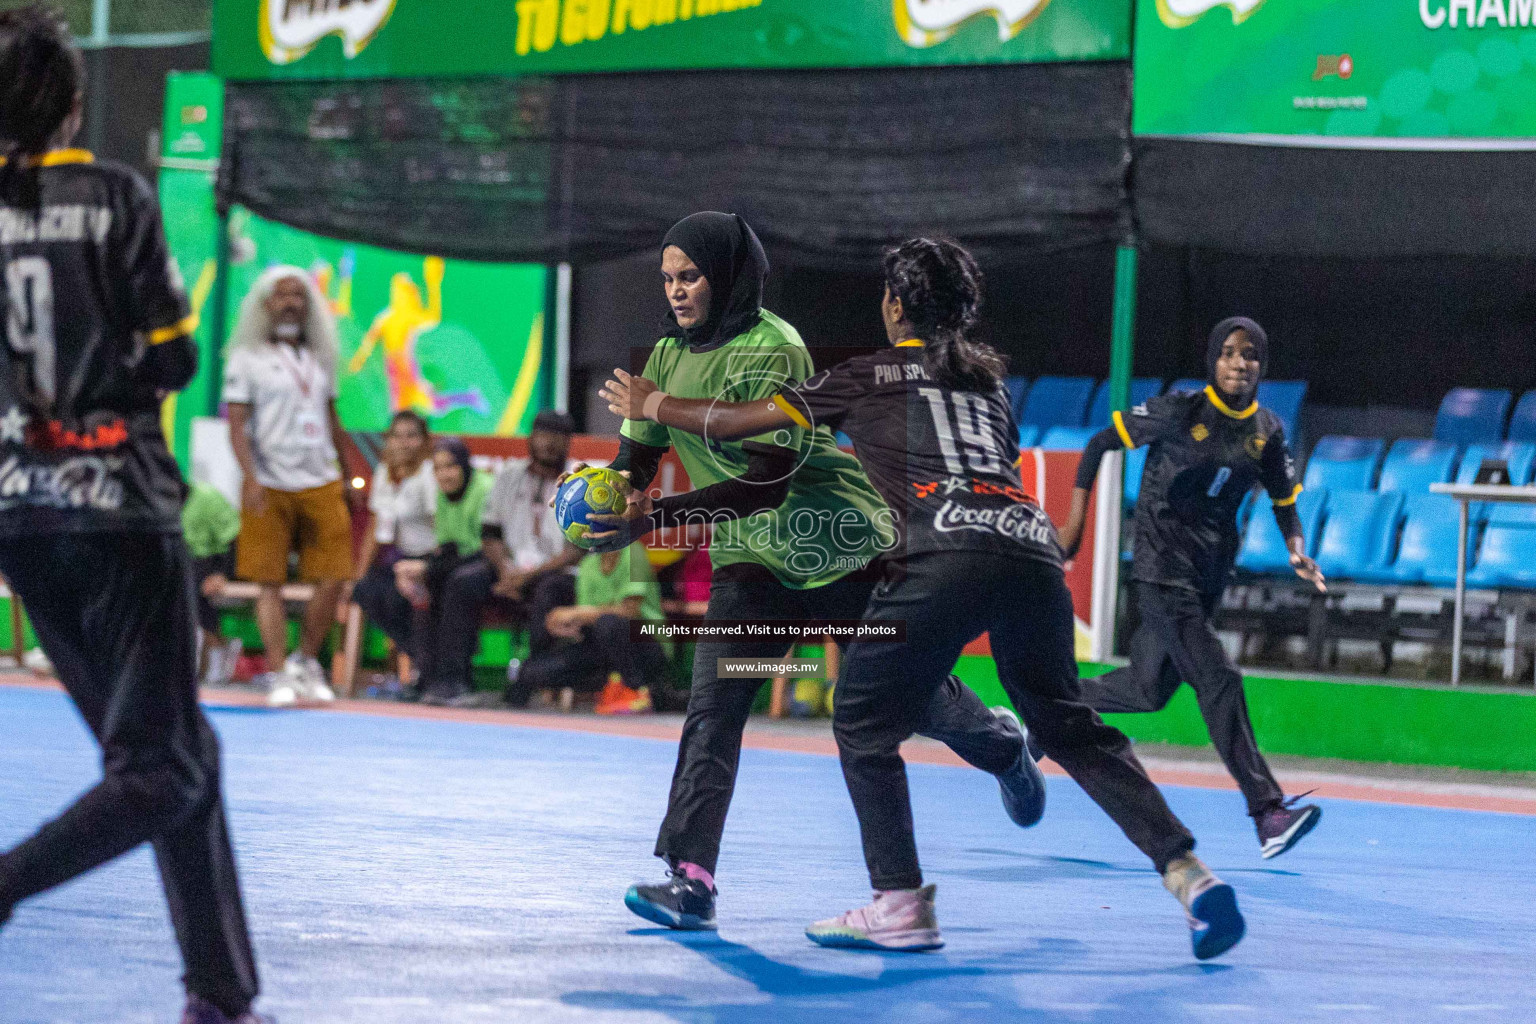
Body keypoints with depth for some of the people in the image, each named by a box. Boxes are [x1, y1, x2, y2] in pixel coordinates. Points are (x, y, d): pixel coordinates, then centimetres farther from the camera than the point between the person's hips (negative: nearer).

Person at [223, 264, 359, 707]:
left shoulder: (319, 357, 16)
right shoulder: (247, 358, 1)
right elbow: (237, 424, -4)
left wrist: (345, 476, 17)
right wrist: (251, 477, -15)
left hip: (321, 485, 4)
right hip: (271, 487, -4)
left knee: (333, 580, -2)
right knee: (270, 583, -2)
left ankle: (306, 660, 15)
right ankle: (277, 674, 5)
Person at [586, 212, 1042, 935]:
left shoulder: (772, 349, -22)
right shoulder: (669, 356, 3)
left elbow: (767, 480, -29)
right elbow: (637, 457, 7)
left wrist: (655, 518, -36)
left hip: (838, 545, -5)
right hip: (747, 559, 5)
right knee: (713, 706, -14)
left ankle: (1000, 745, 44)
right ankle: (690, 880, -20)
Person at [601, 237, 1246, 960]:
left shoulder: (870, 376, 17)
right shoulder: (989, 379, 30)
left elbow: (746, 419, 20)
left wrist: (650, 404, 35)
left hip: (946, 554, -5)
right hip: (1032, 544, 5)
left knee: (865, 723, 9)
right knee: (1068, 726, 15)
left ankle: (901, 904, 1)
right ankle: (1185, 870, 3)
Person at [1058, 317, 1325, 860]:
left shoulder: (1267, 431, 4)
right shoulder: (1179, 412, -11)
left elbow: (1285, 502, 12)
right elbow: (1098, 444, -2)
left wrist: (1297, 550, -9)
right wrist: (1075, 523, -5)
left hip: (1211, 573, 7)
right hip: (1163, 567, -7)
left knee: (1149, 690, 14)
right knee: (1219, 680, -18)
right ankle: (1267, 814, -22)